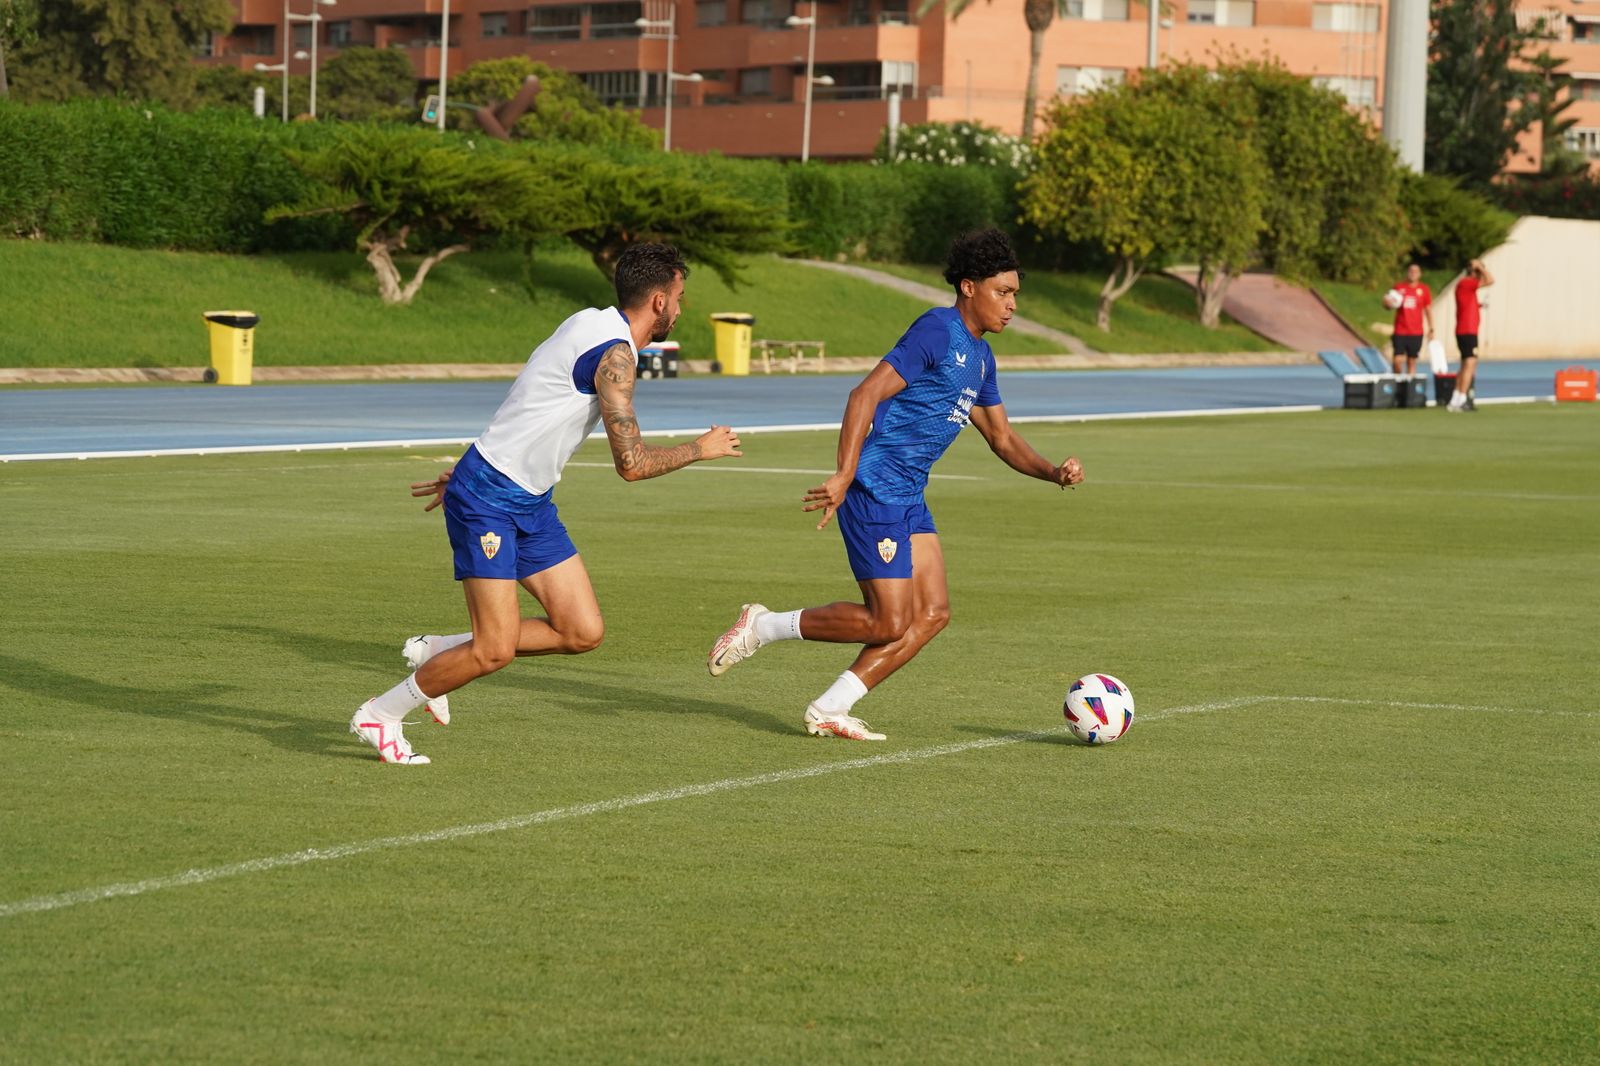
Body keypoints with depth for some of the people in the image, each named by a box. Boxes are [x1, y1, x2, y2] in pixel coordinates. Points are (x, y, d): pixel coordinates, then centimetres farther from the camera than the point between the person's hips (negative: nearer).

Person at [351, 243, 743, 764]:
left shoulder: (591, 326, 12)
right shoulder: (614, 353, -19)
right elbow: (631, 463, -22)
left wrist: (466, 474, 29)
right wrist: (700, 449, -6)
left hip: (532, 504, 10)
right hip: (489, 501, -10)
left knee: (583, 632, 2)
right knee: (495, 651, -12)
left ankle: (436, 652, 16)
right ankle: (379, 715, 7)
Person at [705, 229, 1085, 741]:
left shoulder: (980, 357, 17)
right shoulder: (936, 330, -13)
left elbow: (1003, 439, 24)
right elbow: (866, 395, -19)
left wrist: (1054, 472, 5)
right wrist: (843, 476, -27)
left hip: (909, 497, 10)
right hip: (874, 490, -10)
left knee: (932, 613, 0)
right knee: (888, 622, -10)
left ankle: (829, 710, 3)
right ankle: (761, 627, 5)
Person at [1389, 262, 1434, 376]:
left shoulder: (1424, 289, 4)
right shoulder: (1399, 288, 4)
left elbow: (1428, 310, 9)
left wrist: (1431, 329, 4)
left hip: (1416, 332, 0)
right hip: (1400, 332, 0)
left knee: (1412, 362, 2)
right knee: (1397, 360, -8)